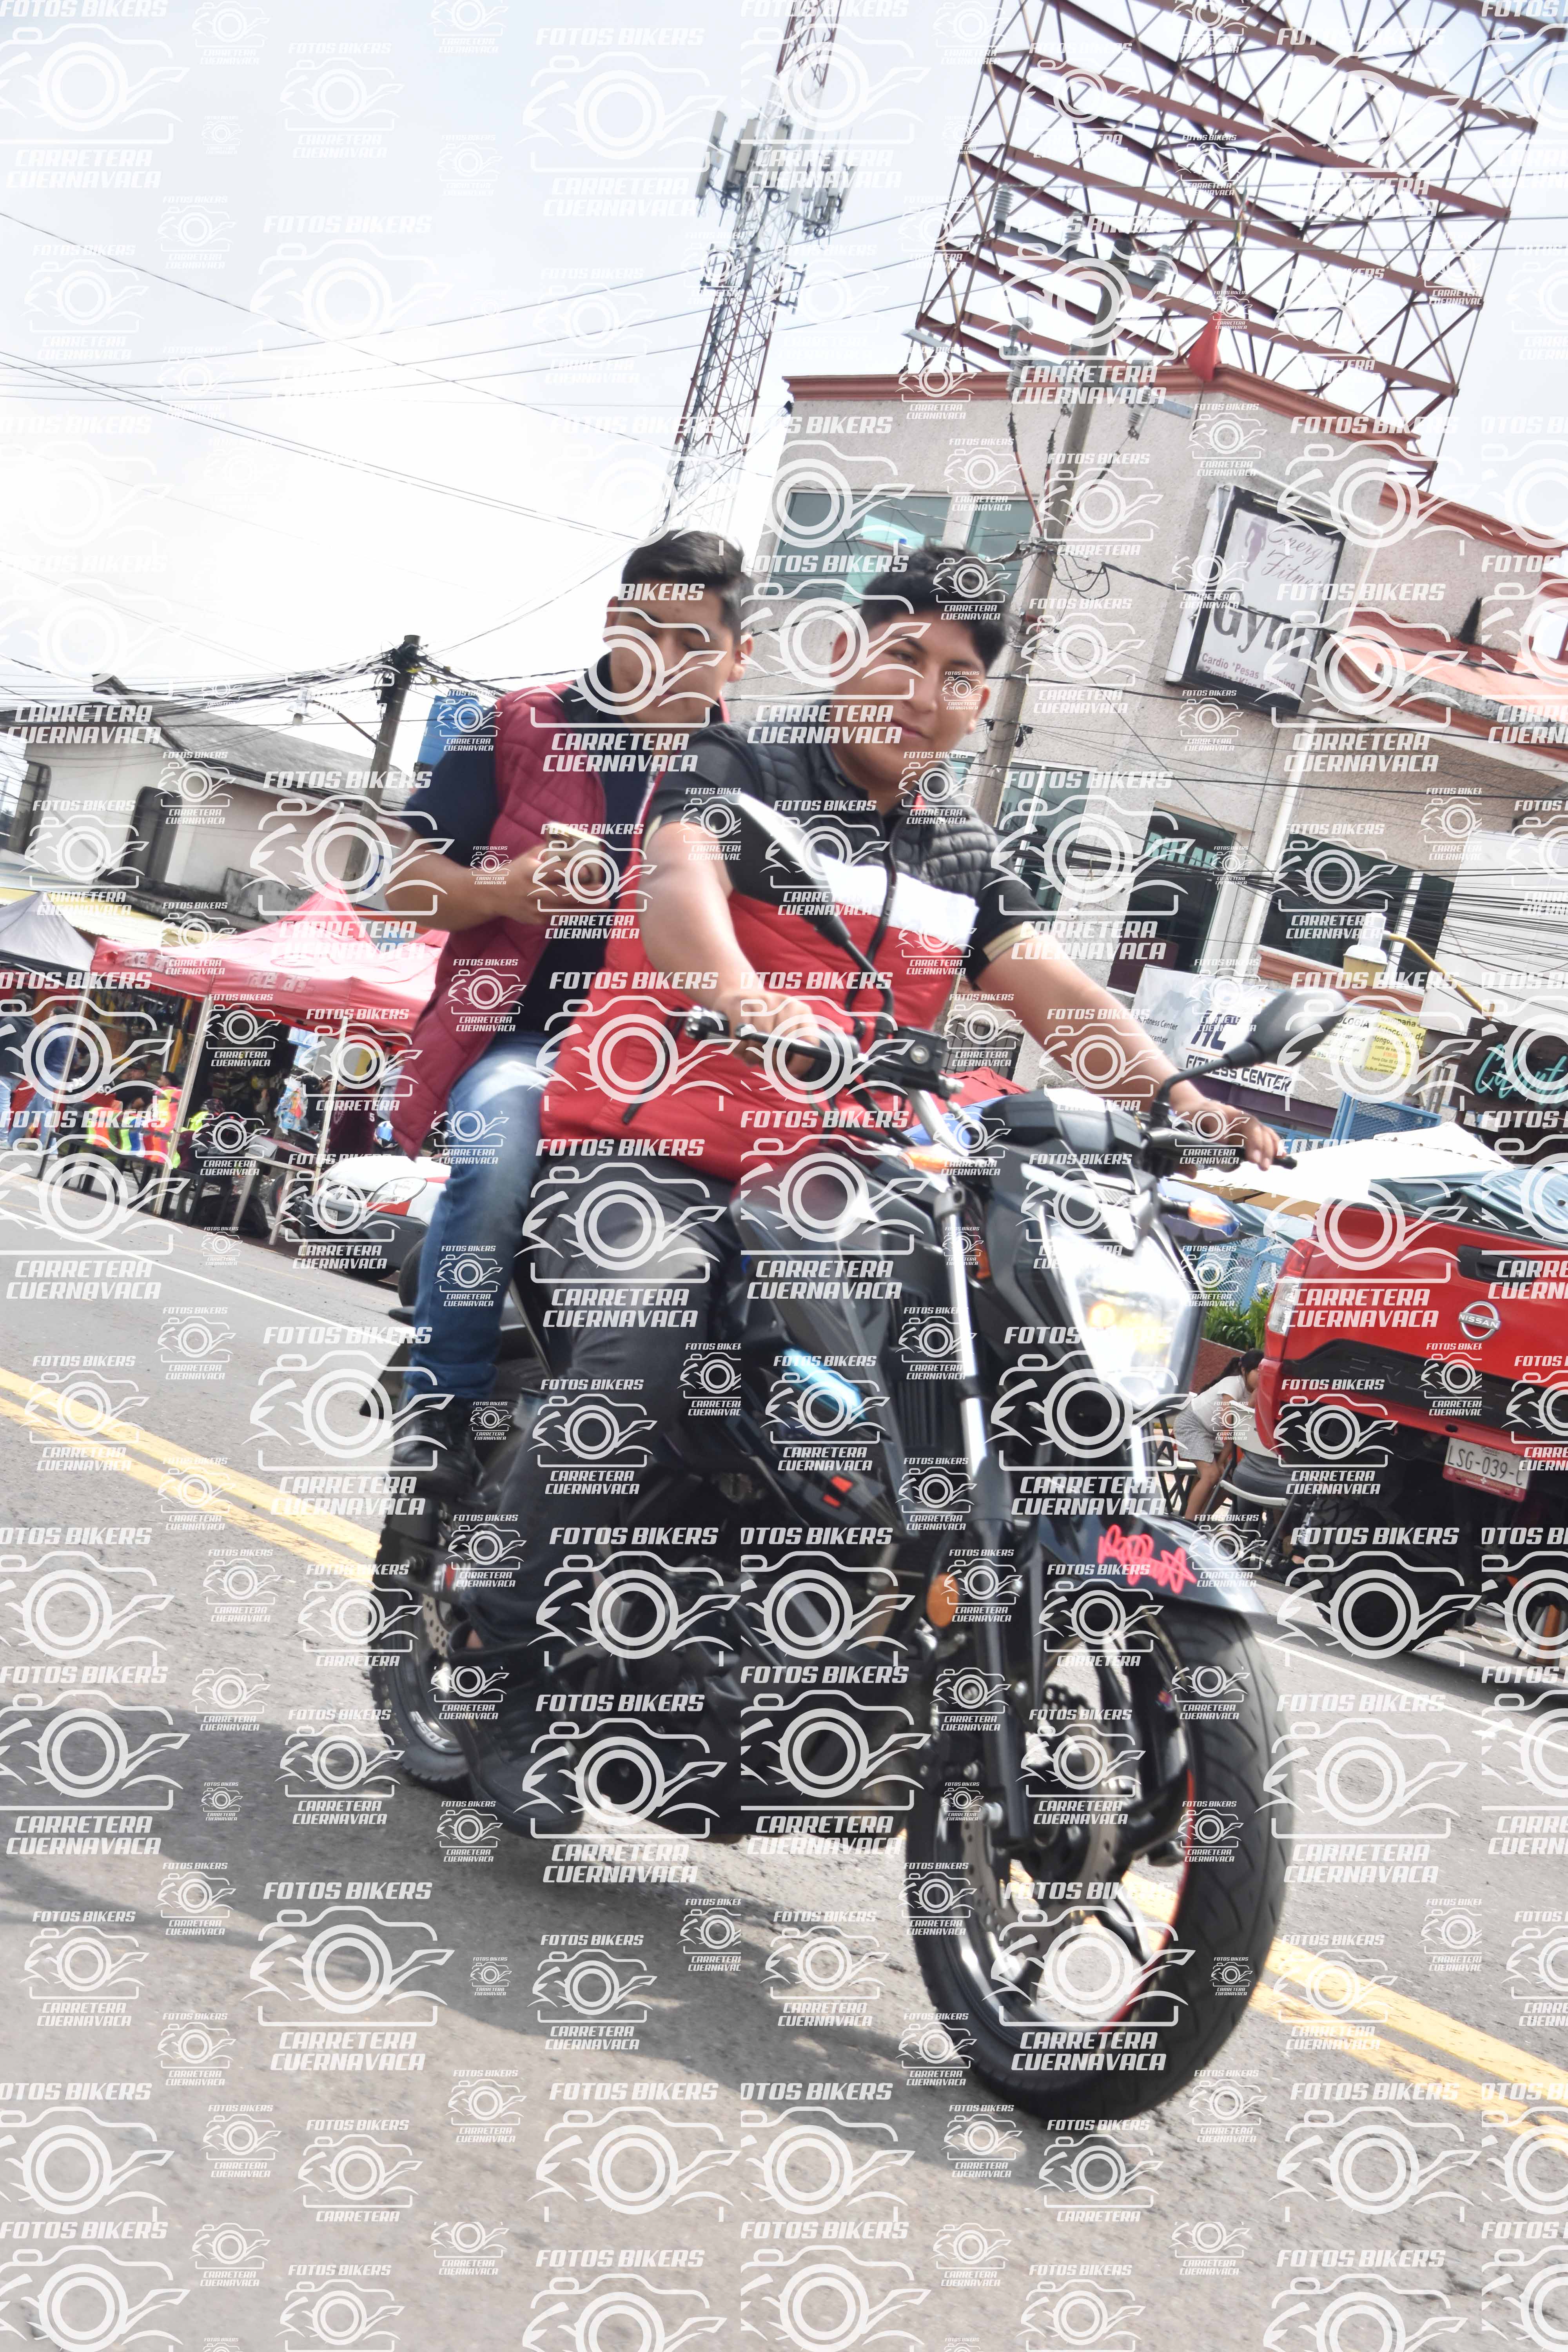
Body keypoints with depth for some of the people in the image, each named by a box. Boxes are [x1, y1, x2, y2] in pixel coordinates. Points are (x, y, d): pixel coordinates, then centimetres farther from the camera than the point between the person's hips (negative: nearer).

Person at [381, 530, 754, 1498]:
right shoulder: (526, 730, 8)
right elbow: (406, 882, 6)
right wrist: (500, 890, -16)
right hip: (527, 1035, -2)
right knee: (501, 1136, -35)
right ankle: (441, 1406, -21)